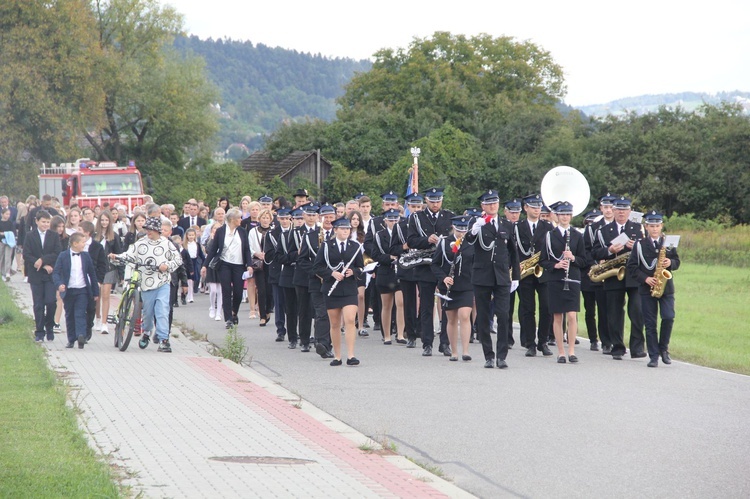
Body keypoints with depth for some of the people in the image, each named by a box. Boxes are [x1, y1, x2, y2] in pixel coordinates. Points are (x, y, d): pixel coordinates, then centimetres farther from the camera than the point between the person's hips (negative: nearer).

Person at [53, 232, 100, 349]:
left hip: (82, 291, 0)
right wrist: (59, 285, -25)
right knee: (69, 316, 7)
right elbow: (56, 273, -6)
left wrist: (95, 292, 12)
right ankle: (71, 339, 16)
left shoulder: (86, 256, 6)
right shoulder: (63, 256, -1)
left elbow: (92, 274, 11)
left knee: (80, 314, -12)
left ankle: (81, 336, -24)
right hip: (68, 291, 0)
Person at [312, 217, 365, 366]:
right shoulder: (326, 246, 2)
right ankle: (337, 356, 16)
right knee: (334, 324, 6)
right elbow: (317, 267, 0)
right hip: (331, 290, 0)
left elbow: (361, 268, 12)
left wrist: (353, 271, -10)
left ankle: (350, 356, -15)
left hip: (350, 290, 0)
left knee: (350, 321, -14)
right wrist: (332, 273, -14)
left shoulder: (355, 247, 6)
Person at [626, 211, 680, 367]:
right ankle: (654, 356, 5)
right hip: (647, 289, -1)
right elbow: (632, 266, -1)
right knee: (650, 323, 0)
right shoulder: (640, 245, 2)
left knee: (668, 318, -12)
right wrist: (645, 278, -13)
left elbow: (677, 262, 11)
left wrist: (670, 263, -12)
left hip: (666, 287, 1)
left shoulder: (669, 243, 8)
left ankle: (663, 348, 9)